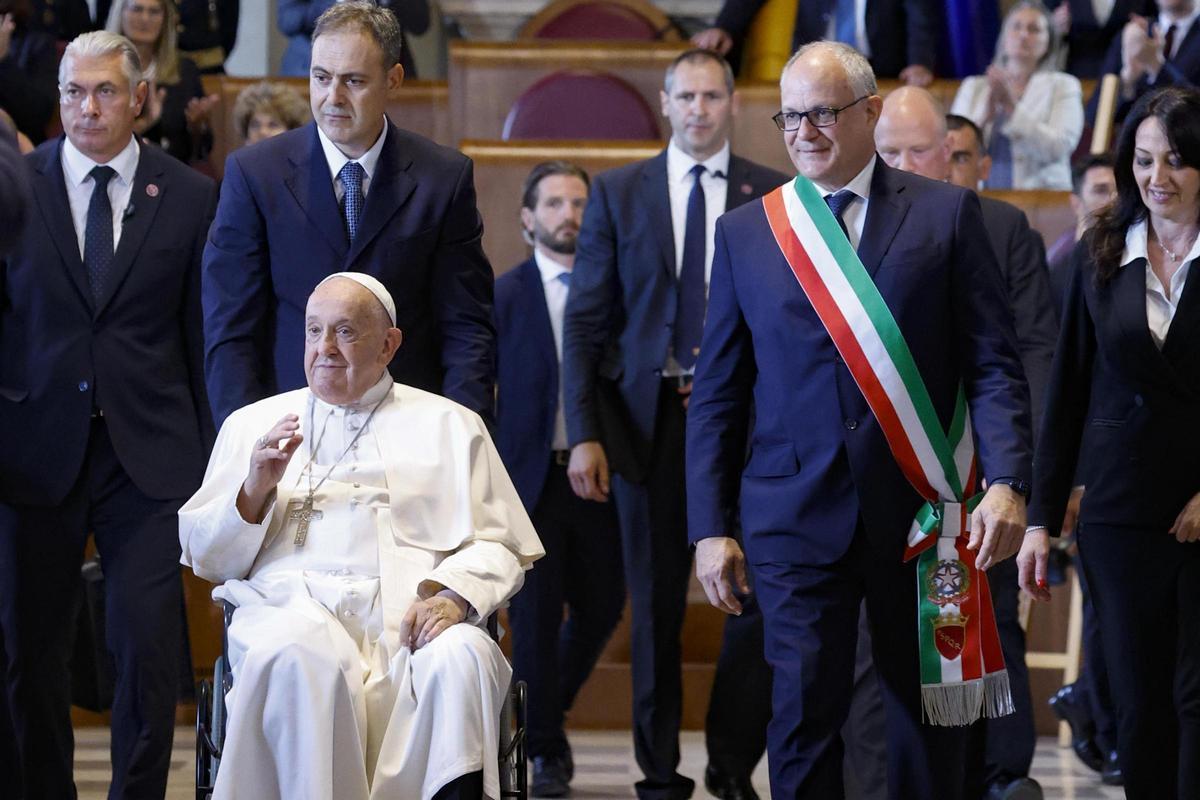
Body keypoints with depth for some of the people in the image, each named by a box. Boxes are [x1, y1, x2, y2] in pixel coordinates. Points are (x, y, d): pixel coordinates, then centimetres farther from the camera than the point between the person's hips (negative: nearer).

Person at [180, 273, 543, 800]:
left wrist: (454, 595, -9)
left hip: (413, 614, 0)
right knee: (297, 658, -38)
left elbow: (499, 546, 13)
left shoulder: (451, 426, 22)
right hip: (295, 607, 0)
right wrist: (255, 489, 1)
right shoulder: (252, 424, 25)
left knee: (459, 659, -36)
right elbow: (205, 558, 20)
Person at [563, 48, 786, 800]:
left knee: (758, 597, -3)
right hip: (650, 419, 1)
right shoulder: (618, 193, 5)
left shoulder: (774, 195, 3)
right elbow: (586, 320, 3)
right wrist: (584, 433, -4)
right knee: (656, 605, 7)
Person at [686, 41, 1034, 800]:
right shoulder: (745, 232, 8)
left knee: (929, 718, 8)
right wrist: (710, 527, 3)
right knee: (805, 712, -5)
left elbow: (994, 363, 0)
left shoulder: (948, 213, 3)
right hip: (799, 512, 1)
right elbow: (717, 395, 9)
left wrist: (1007, 482, -14)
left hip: (921, 510, 0)